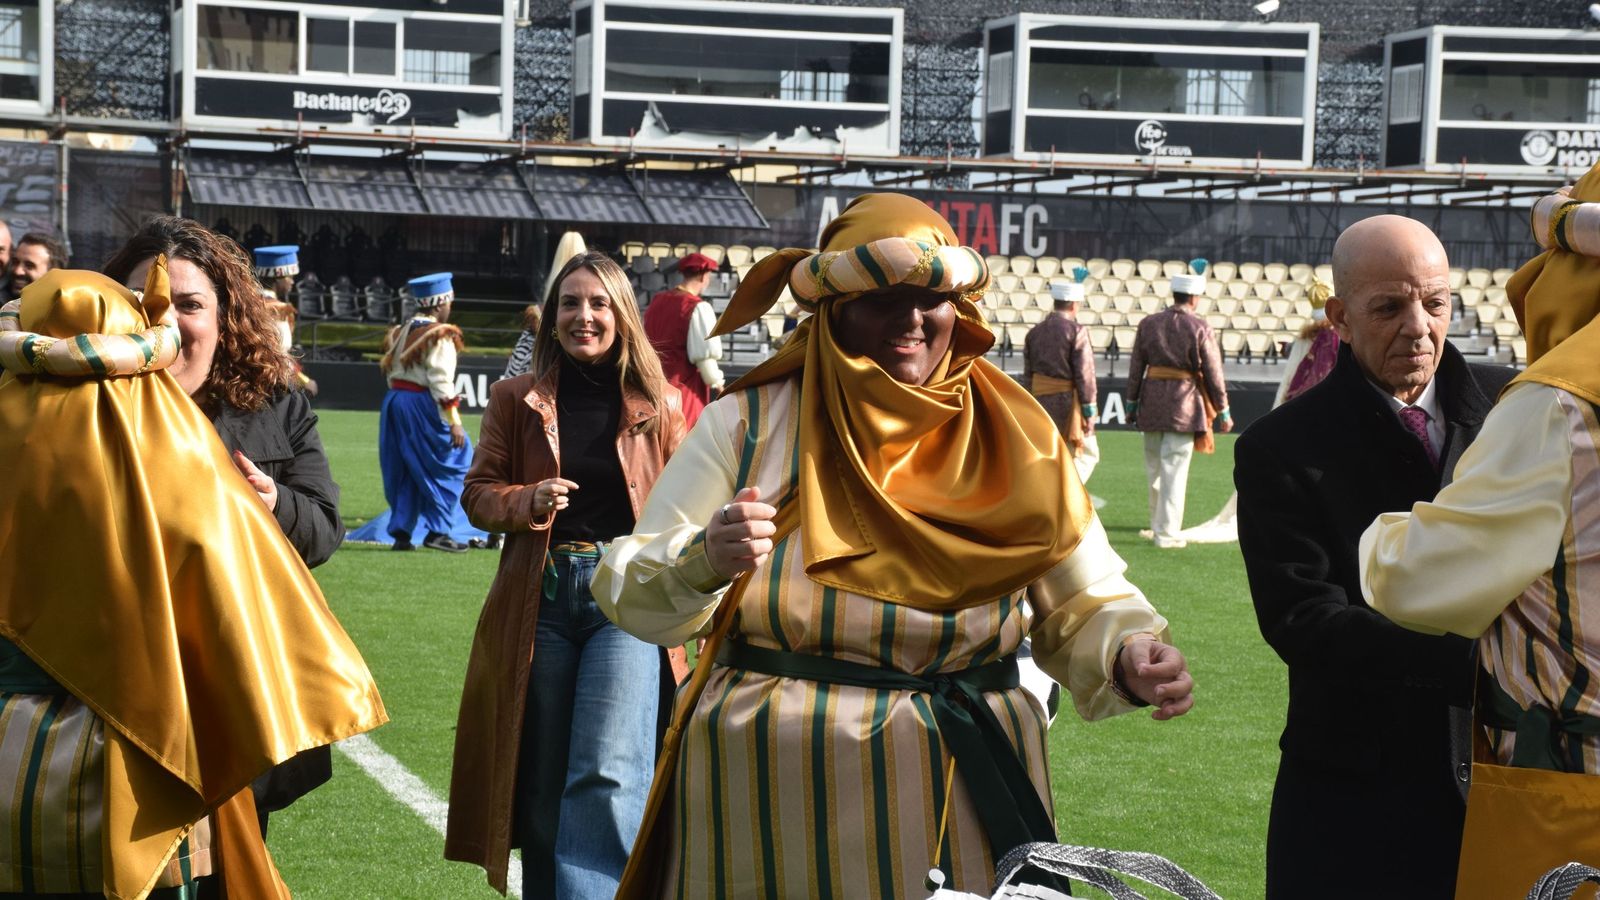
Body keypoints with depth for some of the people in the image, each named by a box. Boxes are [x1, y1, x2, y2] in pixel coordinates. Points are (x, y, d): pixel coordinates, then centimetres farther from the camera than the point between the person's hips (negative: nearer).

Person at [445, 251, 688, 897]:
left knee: (607, 775, -16)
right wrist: (528, 501, -12)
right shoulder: (517, 399, 8)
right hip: (540, 599, 2)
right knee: (542, 785, 9)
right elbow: (478, 493, 9)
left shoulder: (659, 405, 5)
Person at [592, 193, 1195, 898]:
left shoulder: (1014, 441, 5)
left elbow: (1083, 607, 5)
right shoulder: (746, 424, -2)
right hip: (772, 798, -2)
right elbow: (630, 595, -5)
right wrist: (703, 564, -26)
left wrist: (1127, 656, -18)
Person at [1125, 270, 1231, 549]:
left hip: (1153, 402, 4)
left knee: (1154, 468, 17)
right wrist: (1223, 412, 3)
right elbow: (1213, 373, -5)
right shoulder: (1200, 329, -7)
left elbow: (1135, 367, 6)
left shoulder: (1148, 324, 4)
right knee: (1175, 469, -1)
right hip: (1185, 405, -4)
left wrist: (1131, 404, 14)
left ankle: (1159, 524, 28)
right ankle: (1167, 533, 0)